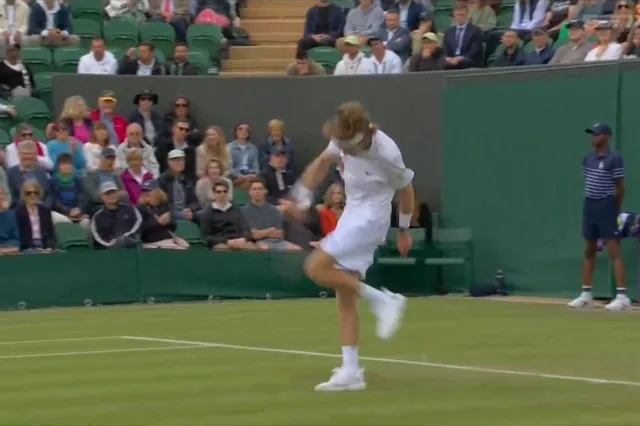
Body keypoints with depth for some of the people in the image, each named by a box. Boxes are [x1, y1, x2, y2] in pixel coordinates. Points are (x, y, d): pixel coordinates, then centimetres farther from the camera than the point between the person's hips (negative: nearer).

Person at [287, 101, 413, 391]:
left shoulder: (386, 153, -24)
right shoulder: (344, 138, -7)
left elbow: (405, 189, -8)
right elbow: (322, 162, 12)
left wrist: (404, 231, 4)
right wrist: (303, 196, 4)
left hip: (370, 217, -7)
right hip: (352, 213, 7)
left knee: (316, 268, -19)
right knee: (344, 295, 5)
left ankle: (383, 300, -10)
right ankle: (351, 371, 6)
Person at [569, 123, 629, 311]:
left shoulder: (614, 159, -11)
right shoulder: (588, 158, 10)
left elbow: (620, 188, -8)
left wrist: (615, 210, -2)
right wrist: (591, 203, 11)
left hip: (606, 206, -8)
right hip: (589, 206, 8)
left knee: (614, 251, -11)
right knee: (589, 251, 13)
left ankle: (622, 296, -13)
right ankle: (586, 294, 20)